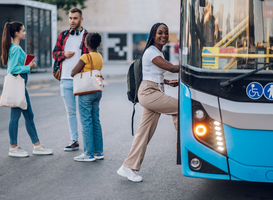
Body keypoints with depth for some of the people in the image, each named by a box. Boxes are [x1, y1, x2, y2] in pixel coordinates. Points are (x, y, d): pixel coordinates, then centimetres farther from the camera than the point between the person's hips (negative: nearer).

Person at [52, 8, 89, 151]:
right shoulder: (63, 35, 13)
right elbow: (55, 53, 17)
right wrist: (64, 54, -5)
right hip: (66, 80, 4)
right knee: (70, 111, 10)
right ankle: (74, 141, 18)